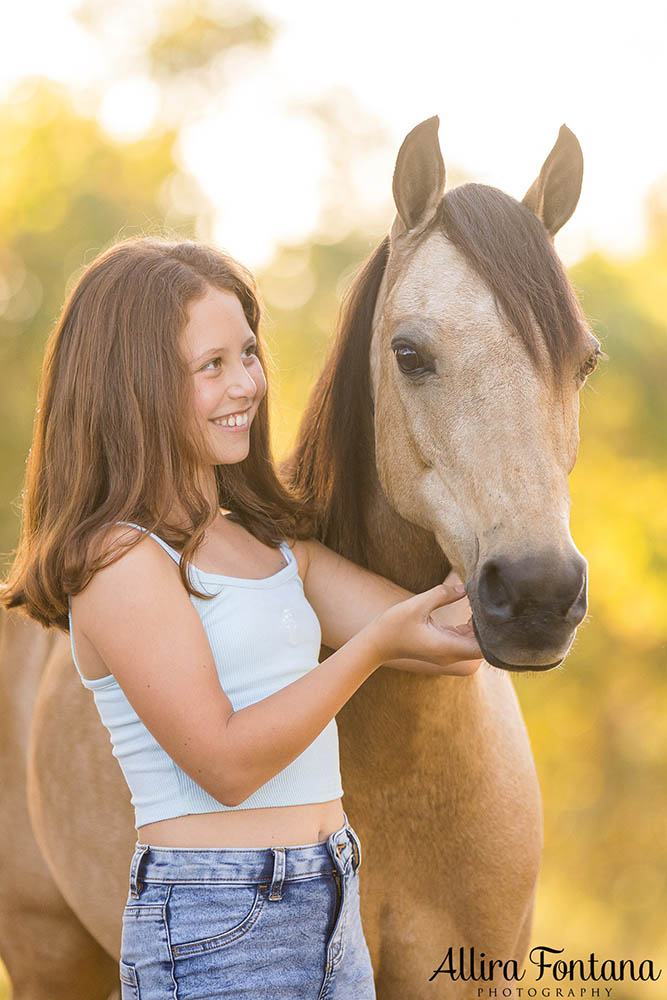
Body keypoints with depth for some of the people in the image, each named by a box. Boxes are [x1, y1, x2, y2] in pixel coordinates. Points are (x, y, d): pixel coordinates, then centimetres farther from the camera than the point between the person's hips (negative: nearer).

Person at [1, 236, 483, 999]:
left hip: (329, 904, 8)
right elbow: (224, 762, -18)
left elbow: (446, 638, 6)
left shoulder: (264, 537, 12)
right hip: (211, 931, -8)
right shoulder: (119, 558, -13)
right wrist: (376, 644, -21)